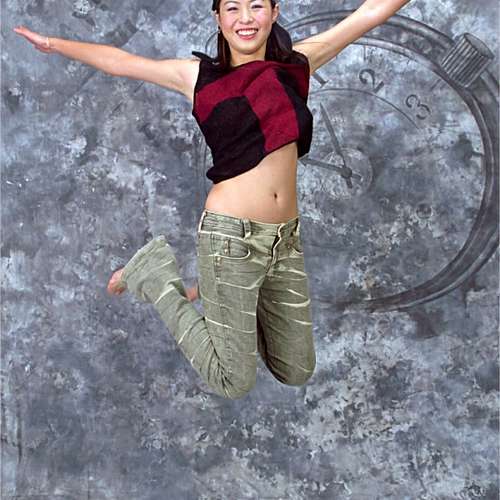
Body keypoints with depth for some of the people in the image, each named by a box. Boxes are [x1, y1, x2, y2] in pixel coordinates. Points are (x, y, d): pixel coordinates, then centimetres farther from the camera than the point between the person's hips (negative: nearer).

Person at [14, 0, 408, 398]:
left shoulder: (297, 63, 7)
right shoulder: (199, 75, 1)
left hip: (286, 239, 5)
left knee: (296, 372, 14)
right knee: (235, 382, 3)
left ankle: (219, 296, 31)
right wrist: (53, 44, 11)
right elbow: (118, 61, 10)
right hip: (231, 235, -4)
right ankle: (156, 275, 18)